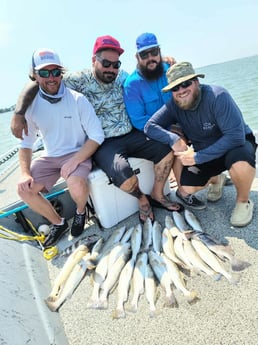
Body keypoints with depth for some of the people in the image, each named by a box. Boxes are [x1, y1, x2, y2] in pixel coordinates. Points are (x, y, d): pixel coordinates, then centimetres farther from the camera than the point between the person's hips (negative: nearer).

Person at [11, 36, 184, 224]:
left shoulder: (121, 76, 6)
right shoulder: (80, 79, -8)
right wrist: (19, 114, -15)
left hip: (131, 136, 6)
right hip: (104, 144, -5)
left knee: (167, 149, -10)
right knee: (123, 174, -33)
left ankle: (157, 195, 11)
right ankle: (142, 199, 3)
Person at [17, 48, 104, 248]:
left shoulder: (77, 100, -13)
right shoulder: (31, 105, -3)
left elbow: (97, 136, -13)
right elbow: (26, 143, 4)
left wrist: (74, 161, -22)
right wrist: (25, 173, -11)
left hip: (78, 154, -4)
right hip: (50, 157, 4)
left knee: (76, 185, -33)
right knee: (24, 189, -11)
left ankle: (81, 212, 6)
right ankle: (58, 223, 12)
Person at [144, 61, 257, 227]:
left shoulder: (217, 96, -26)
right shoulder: (174, 105, -12)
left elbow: (235, 136, -32)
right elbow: (150, 126, -17)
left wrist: (198, 157, -34)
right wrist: (175, 140, -34)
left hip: (236, 144, -4)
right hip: (204, 152, 5)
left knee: (240, 160, -39)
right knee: (185, 188, -12)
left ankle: (244, 201, -6)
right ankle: (216, 179, 21)